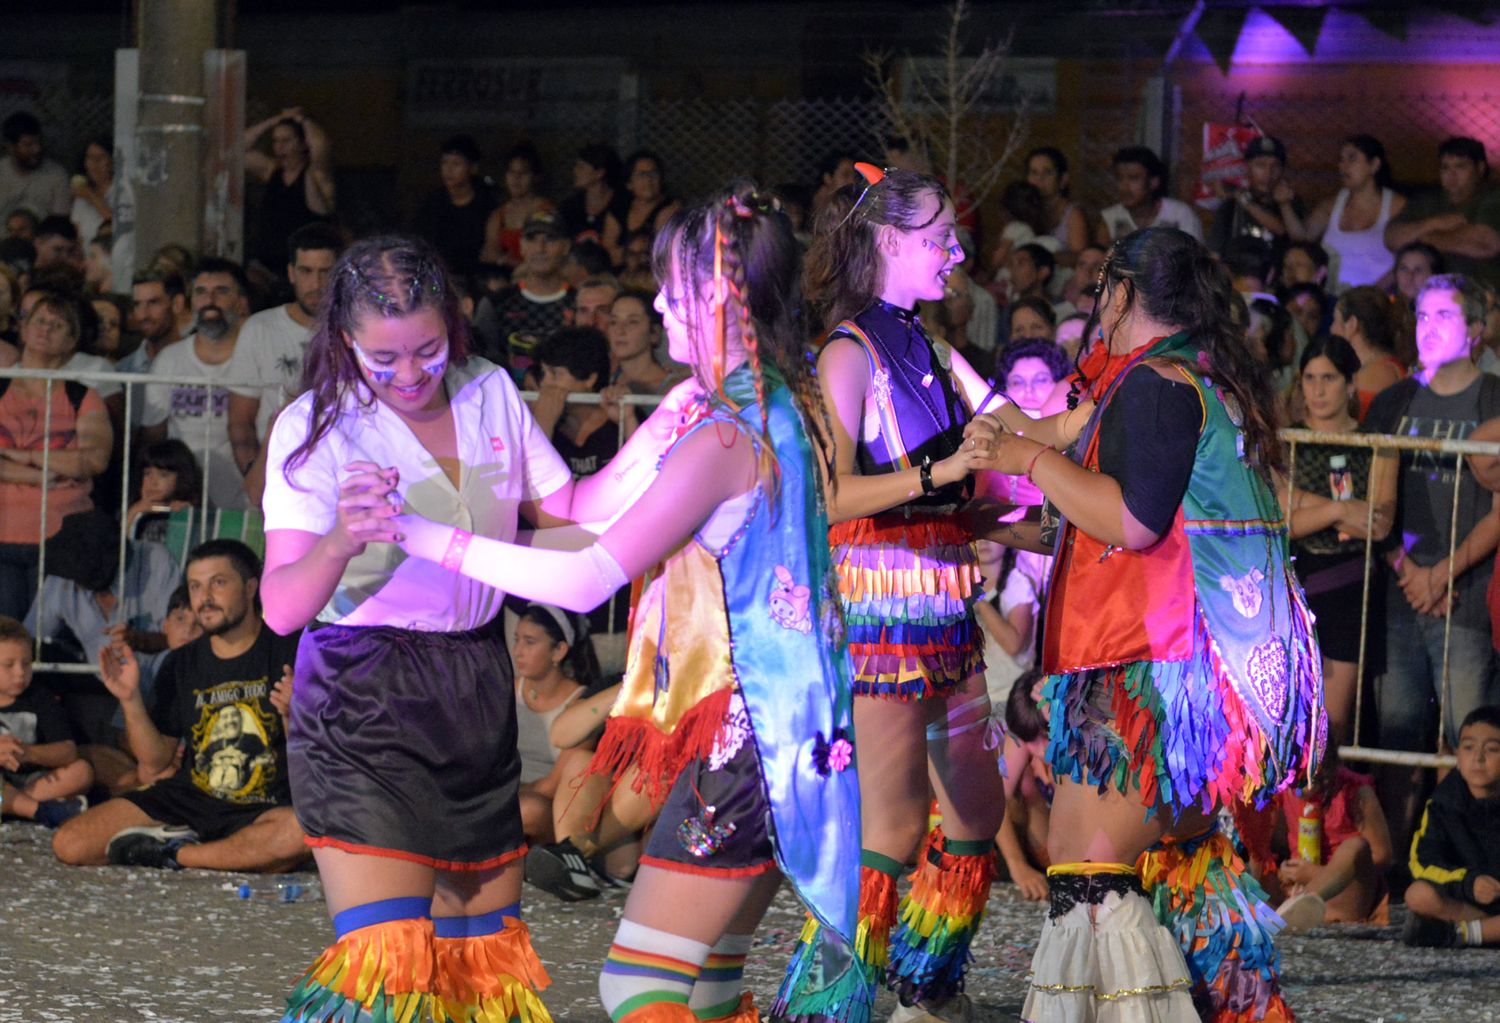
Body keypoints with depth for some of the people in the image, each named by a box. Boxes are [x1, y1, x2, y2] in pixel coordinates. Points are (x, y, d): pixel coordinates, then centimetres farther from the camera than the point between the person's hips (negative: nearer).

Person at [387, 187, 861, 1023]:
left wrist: (431, 538, -16)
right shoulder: (796, 406, 10)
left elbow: (586, 580, -20)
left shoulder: (725, 435, -18)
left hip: (740, 744, -10)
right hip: (799, 729, 10)